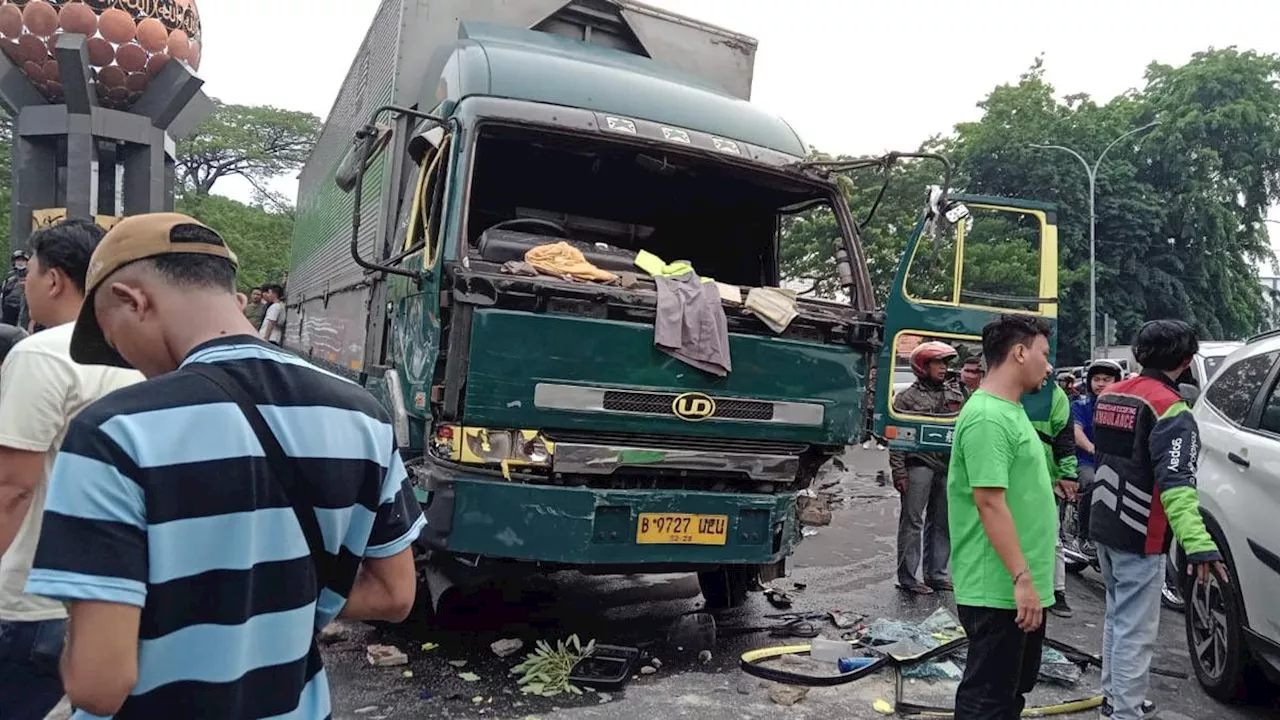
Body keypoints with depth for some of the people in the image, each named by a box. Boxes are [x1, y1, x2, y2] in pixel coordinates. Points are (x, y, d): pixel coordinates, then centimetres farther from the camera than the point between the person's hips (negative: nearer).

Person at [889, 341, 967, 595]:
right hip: (918, 465, -6)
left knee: (941, 523, 11)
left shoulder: (955, 393, 15)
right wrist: (899, 472, -12)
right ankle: (907, 577, 2)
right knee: (912, 522, -3)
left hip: (948, 466, 6)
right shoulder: (907, 397, -1)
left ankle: (936, 574, 21)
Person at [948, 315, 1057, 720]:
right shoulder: (987, 417, -20)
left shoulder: (1011, 411, 14)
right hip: (999, 592, -10)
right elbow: (990, 503, -25)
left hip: (1021, 589, 10)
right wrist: (1022, 578, -24)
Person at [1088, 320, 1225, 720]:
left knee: (1117, 617, 22)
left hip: (1104, 528, 8)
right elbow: (1176, 483, -31)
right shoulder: (1170, 409, -18)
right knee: (1135, 631, -2)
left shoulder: (1109, 395, 6)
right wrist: (1199, 545, -40)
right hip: (1139, 537, -8)